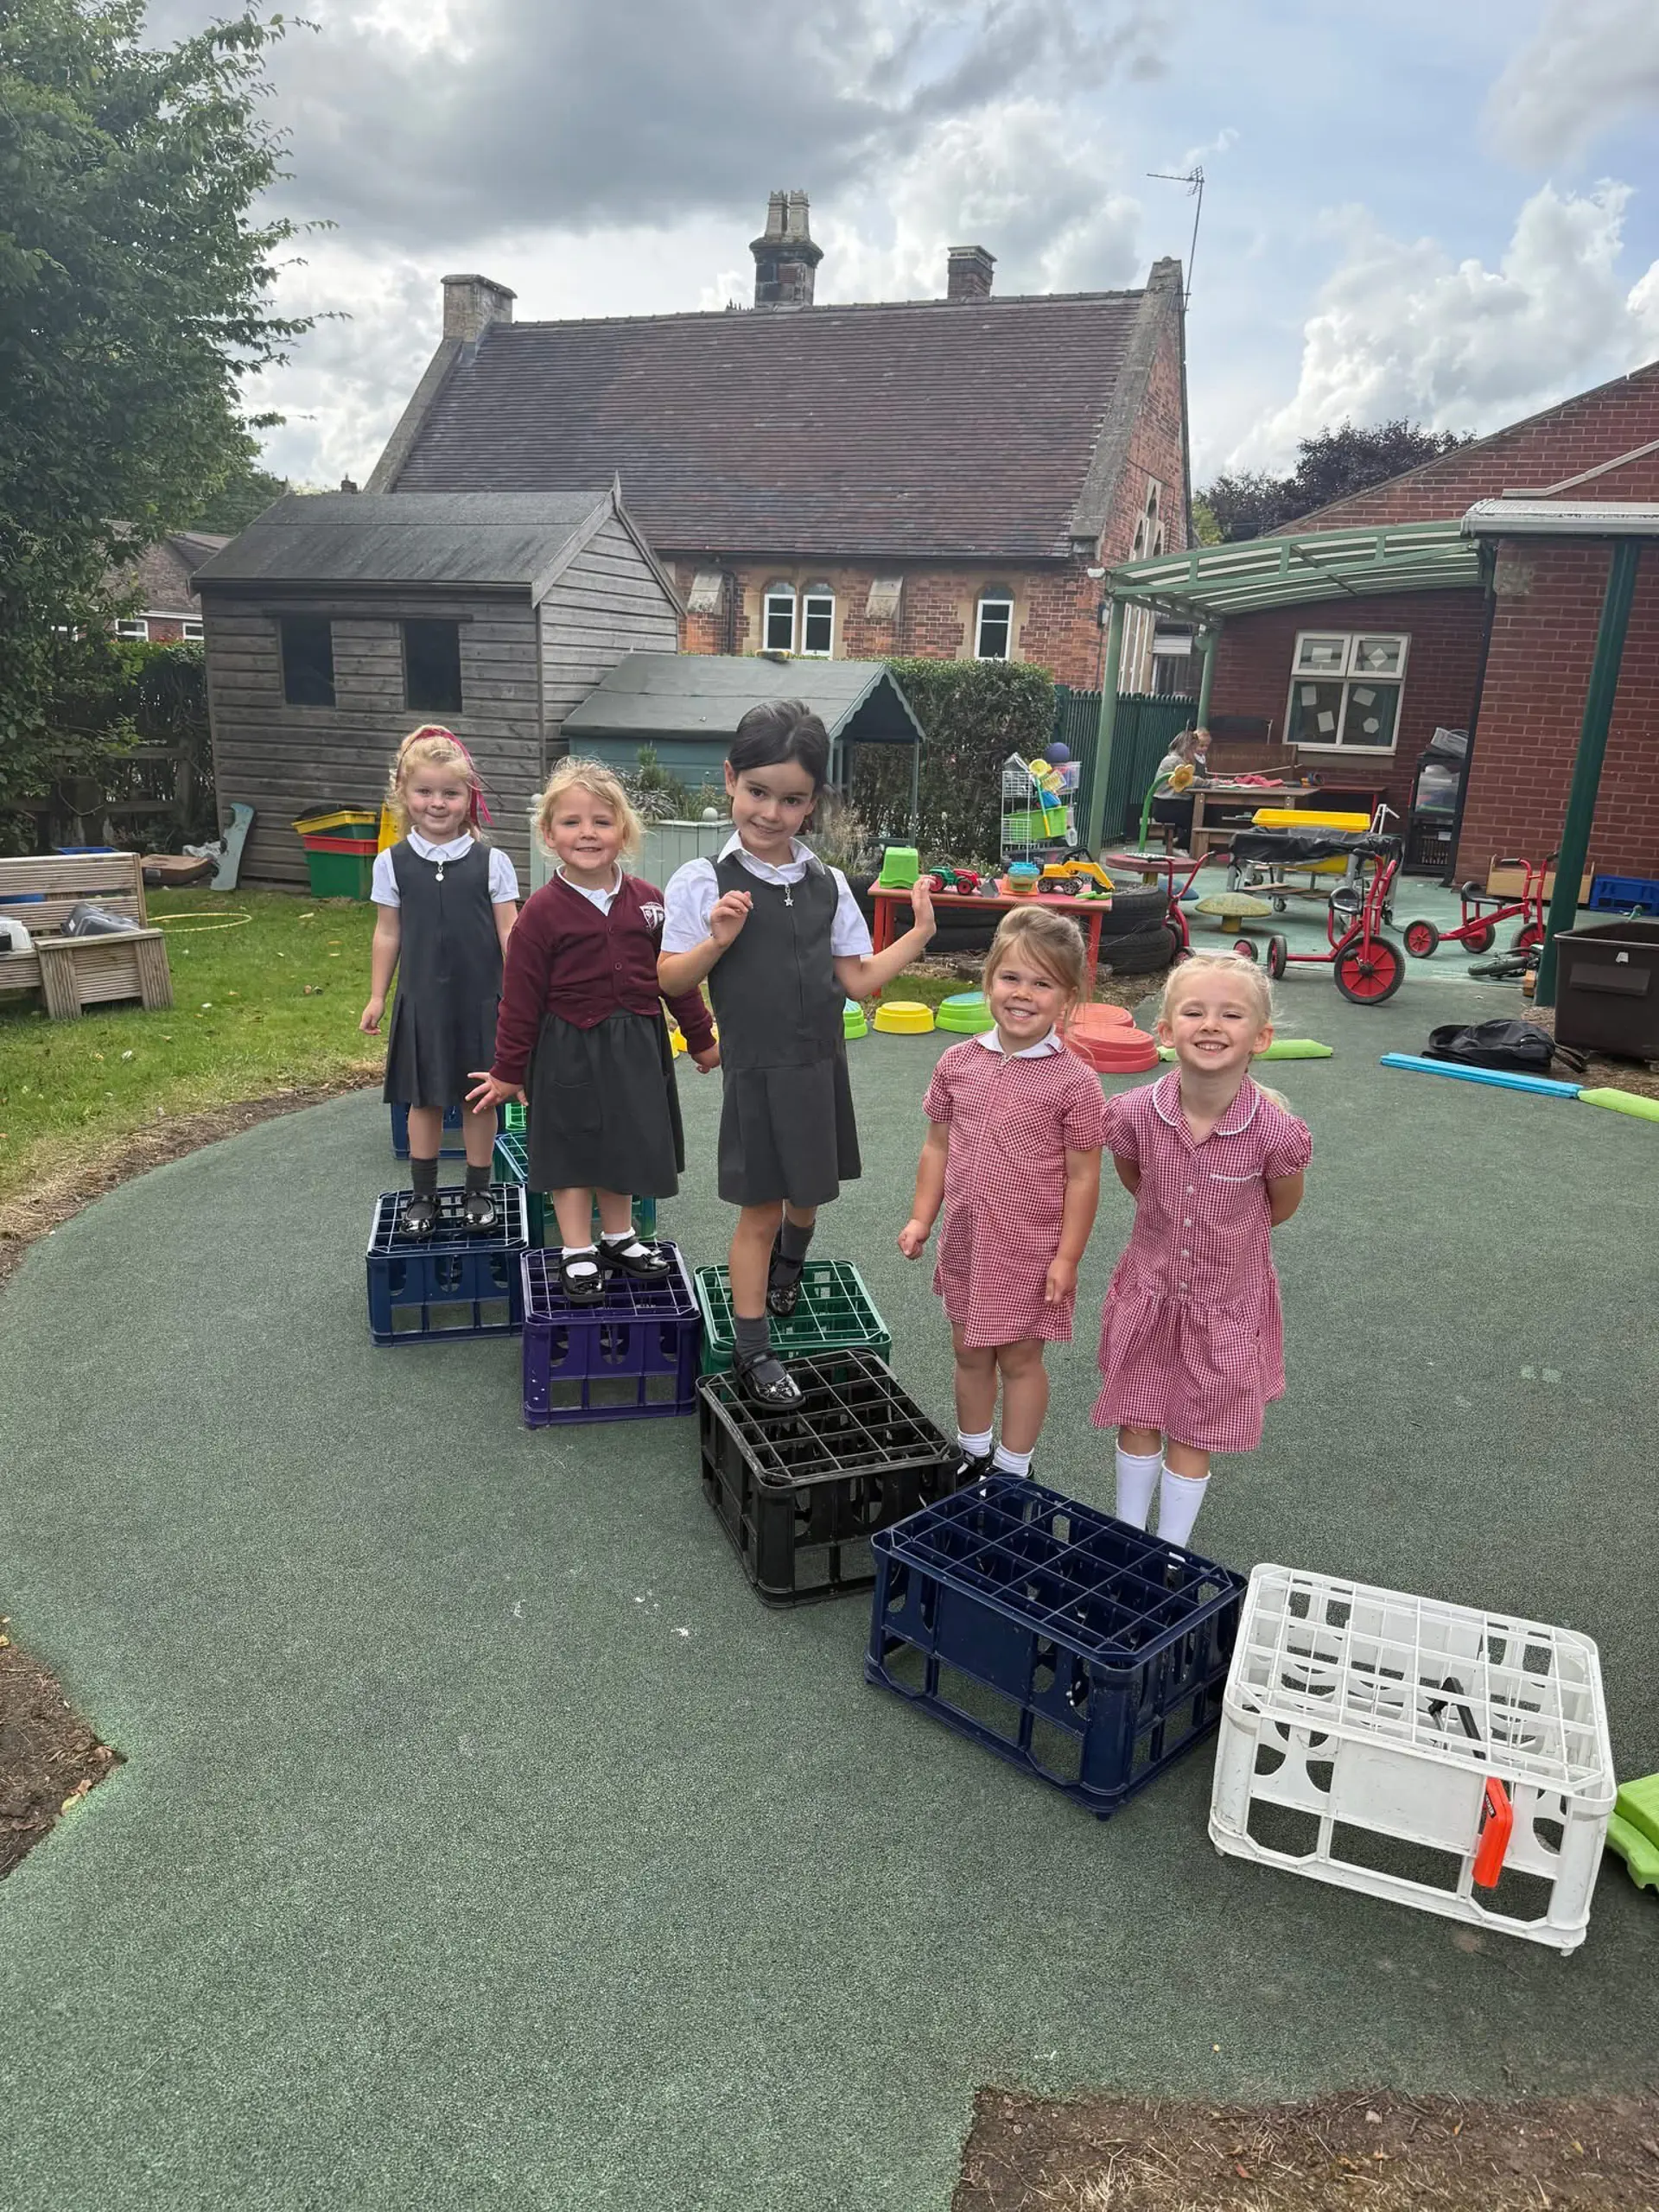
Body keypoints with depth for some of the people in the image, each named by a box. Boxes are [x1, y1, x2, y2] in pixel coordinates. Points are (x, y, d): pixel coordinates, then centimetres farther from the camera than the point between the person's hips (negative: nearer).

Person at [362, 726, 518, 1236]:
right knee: (424, 1100, 10)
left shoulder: (491, 861, -4)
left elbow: (509, 932, -2)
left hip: (480, 1000, -1)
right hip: (422, 1001, 1)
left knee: (479, 1098, 8)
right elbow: (388, 935, 7)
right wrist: (376, 996, 7)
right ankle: (423, 1196, 23)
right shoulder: (393, 863, 1)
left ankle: (478, 1193, 23)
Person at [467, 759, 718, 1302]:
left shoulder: (647, 900, -1)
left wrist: (700, 1038, 12)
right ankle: (576, 1254, 21)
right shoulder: (542, 911, -12)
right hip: (569, 1049, -4)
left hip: (636, 1046, 4)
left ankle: (618, 1239, 35)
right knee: (572, 1151, 8)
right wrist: (508, 1070, -6)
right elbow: (521, 997, -9)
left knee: (623, 1146, 17)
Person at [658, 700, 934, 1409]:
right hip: (755, 1070, -4)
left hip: (821, 1066, 4)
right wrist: (718, 941, -24)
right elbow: (671, 981, -8)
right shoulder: (704, 883, -10)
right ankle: (753, 1353, 17)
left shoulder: (828, 885, 1)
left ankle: (787, 1264, 54)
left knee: (808, 1191, 20)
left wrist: (919, 936, -4)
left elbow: (857, 980, 4)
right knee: (759, 1210, 3)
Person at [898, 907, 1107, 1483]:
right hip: (966, 1240, 4)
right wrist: (921, 1218, 4)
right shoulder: (959, 1062, -2)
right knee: (970, 1352, 19)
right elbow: (938, 1145, 7)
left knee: (1019, 1359, 11)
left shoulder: (1074, 1082, -14)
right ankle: (974, 1456, 40)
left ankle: (1014, 1469, 30)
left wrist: (1067, 1257, -11)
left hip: (1030, 1249, -4)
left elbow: (1082, 1176, -11)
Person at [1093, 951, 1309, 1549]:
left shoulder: (1275, 1129, -26)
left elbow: (1282, 1205, -3)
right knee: (1137, 1423, 17)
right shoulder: (1134, 1112, -20)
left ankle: (1171, 1552, 36)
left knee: (1193, 1434, 15)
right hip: (1148, 1290, 2)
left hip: (1227, 1302, -2)